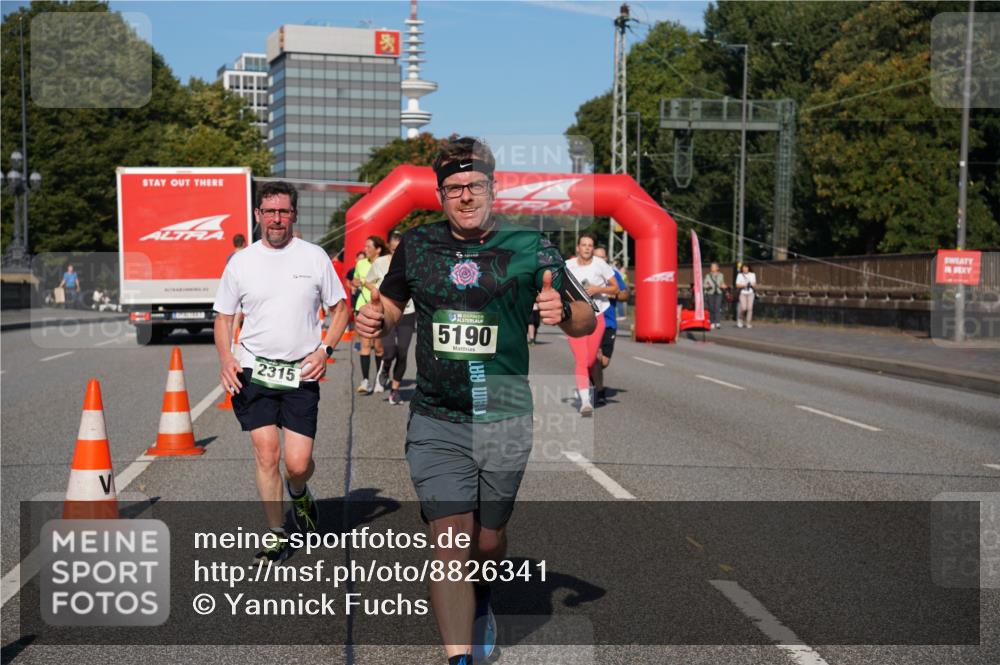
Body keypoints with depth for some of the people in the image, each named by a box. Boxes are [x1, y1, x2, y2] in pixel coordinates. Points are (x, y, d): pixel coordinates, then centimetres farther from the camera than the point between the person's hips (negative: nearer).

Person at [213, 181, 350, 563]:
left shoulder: (314, 256, 2)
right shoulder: (240, 262, 4)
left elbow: (340, 308, 9)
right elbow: (224, 316, 12)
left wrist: (324, 350, -5)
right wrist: (226, 359, -4)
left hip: (301, 374, -1)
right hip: (253, 370, 1)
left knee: (298, 464, -5)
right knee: (266, 452, -4)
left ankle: (298, 493, 31)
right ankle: (276, 535, 10)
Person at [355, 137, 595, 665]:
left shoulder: (529, 247, -3)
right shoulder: (417, 246, 3)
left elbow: (586, 321, 1)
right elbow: (391, 305, 19)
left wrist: (563, 311, -23)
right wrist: (375, 320, -5)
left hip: (505, 421, 0)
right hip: (437, 423, 0)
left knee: (489, 541, 14)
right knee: (450, 542, -10)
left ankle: (481, 602, 48)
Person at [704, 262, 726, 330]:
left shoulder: (720, 275, 13)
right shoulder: (708, 276, 7)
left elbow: (723, 283, 22)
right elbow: (704, 285, 5)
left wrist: (723, 286, 0)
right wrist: (708, 286, -16)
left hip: (718, 293, 0)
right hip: (711, 293, 0)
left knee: (718, 308, -13)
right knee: (711, 308, 0)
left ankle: (718, 323, -19)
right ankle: (712, 323, 11)